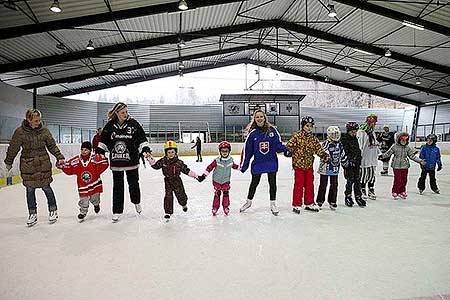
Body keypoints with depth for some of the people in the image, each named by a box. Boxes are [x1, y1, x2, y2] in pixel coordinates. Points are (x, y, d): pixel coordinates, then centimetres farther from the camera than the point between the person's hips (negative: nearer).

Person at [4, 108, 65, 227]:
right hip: (28, 165, 0)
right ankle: (32, 214, 22)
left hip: (44, 164, 0)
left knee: (46, 187, 5)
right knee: (30, 189, 8)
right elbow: (13, 148, 3)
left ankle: (53, 210, 22)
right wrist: (8, 162, 12)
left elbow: (52, 146, 5)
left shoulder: (44, 130, -3)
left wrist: (60, 158, 0)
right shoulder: (20, 132, -7)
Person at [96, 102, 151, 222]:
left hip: (132, 160, -1)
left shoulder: (133, 123, -3)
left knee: (134, 183, 10)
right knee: (117, 186, 5)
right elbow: (103, 141, 12)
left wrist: (146, 150, -12)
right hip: (116, 162, 1)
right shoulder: (110, 125, 1)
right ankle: (117, 211, 15)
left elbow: (142, 138, 0)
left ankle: (136, 202, 38)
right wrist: (99, 152, 4)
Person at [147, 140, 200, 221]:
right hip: (168, 181, 0)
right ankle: (168, 212, 9)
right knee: (168, 196, -3)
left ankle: (184, 204, 44)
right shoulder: (163, 161, -6)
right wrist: (150, 158, -9)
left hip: (177, 181, 0)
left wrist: (196, 176, -8)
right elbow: (155, 165, 2)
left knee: (181, 195, 10)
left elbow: (186, 170, -6)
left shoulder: (179, 162, -10)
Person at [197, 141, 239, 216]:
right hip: (217, 180, -2)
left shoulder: (230, 160, -5)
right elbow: (210, 167, -16)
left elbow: (233, 165, 16)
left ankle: (226, 207, 18)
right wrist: (203, 176, -18)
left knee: (226, 193, 3)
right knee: (217, 194, 2)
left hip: (226, 180, 2)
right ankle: (215, 207, 14)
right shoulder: (217, 160, -17)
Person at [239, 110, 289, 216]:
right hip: (257, 163, 0)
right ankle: (249, 201, 35)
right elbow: (247, 150, -3)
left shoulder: (272, 130, -4)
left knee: (272, 183, 9)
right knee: (254, 183, 13)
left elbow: (278, 144, 1)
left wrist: (286, 150, -18)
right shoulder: (252, 133, -6)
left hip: (271, 162, 0)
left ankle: (273, 204, 27)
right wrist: (244, 165, -1)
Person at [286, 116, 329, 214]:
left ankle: (309, 203, 26)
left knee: (310, 185, 13)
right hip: (298, 164, -5)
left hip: (309, 165, 6)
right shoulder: (297, 137, -8)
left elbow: (318, 149, 10)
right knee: (299, 185, -1)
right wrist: (287, 151, -32)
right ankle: (296, 205, 10)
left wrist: (325, 156, -3)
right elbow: (290, 146, -12)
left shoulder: (313, 139, 9)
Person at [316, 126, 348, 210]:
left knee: (334, 185, 9)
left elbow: (342, 155, 24)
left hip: (335, 169, 6)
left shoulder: (339, 145, 11)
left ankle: (332, 201, 21)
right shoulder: (326, 144, -12)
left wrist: (345, 162, 28)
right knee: (323, 185, 3)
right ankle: (320, 201, 14)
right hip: (325, 168, -6)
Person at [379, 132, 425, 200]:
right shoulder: (395, 147, -5)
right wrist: (382, 156, -12)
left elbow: (412, 156, 12)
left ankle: (402, 192, 24)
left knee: (404, 180, 8)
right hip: (397, 166, -4)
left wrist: (420, 161, 8)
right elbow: (388, 153, 0)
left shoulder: (408, 148, 6)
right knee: (397, 180, -4)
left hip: (405, 166, 4)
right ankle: (395, 192, 10)